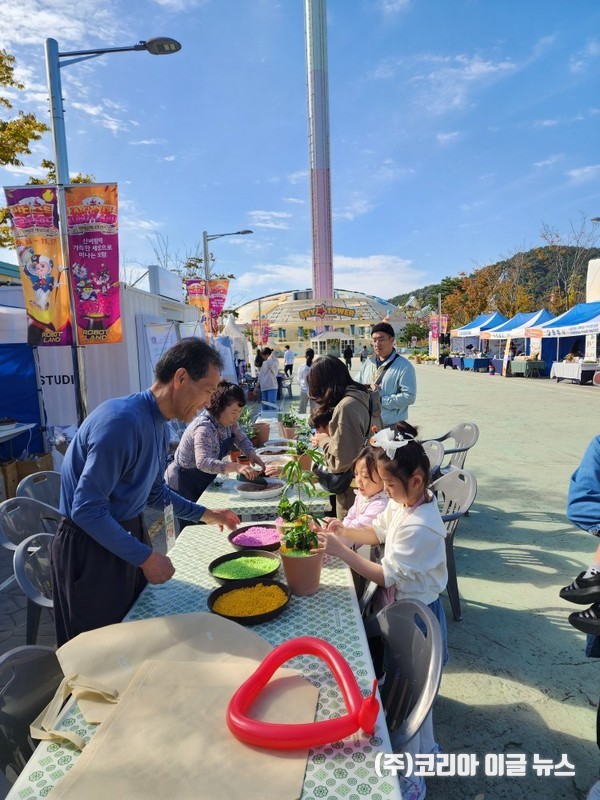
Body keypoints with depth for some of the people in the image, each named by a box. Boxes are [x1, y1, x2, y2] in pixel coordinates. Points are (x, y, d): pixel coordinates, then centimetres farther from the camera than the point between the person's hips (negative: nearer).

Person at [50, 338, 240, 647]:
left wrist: (204, 514, 14)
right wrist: (146, 558, -21)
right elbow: (87, 510, -27)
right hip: (90, 547, -8)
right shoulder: (122, 420, -28)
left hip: (128, 533, 8)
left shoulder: (159, 426, 1)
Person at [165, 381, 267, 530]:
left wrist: (251, 454, -12)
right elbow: (203, 462, -45)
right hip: (183, 484, -8)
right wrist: (237, 467, -55)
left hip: (202, 481, 8)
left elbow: (241, 439, 9)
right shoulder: (204, 428, -31)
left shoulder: (228, 421, -5)